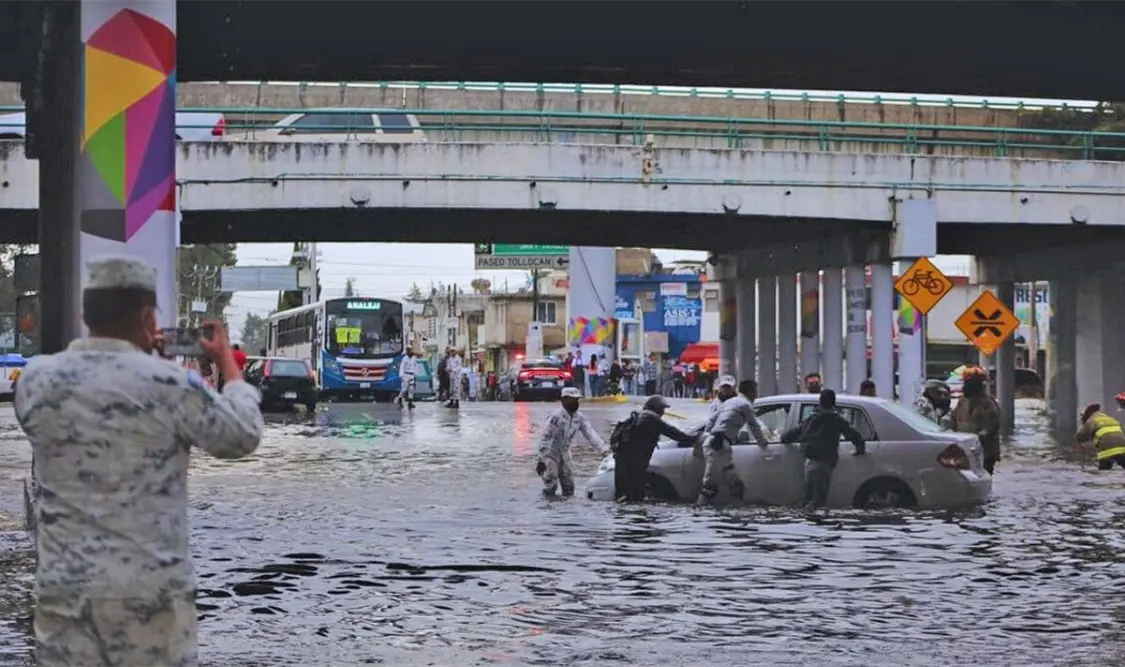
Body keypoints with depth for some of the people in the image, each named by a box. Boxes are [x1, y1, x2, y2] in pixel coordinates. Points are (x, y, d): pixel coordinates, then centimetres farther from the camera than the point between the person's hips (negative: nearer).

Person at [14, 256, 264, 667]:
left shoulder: (35, 380, -2)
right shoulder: (170, 385, -12)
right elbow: (242, 436, 2)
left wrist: (136, 353, 23)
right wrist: (227, 363, 16)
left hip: (65, 587, 3)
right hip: (152, 589, -3)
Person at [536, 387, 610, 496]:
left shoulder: (580, 418, -2)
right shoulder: (557, 417, -23)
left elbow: (590, 434, -9)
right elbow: (546, 438, -24)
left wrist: (604, 449, -23)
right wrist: (541, 459, -26)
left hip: (564, 453, 7)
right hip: (550, 453, -7)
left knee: (569, 488, 7)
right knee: (551, 486, -12)